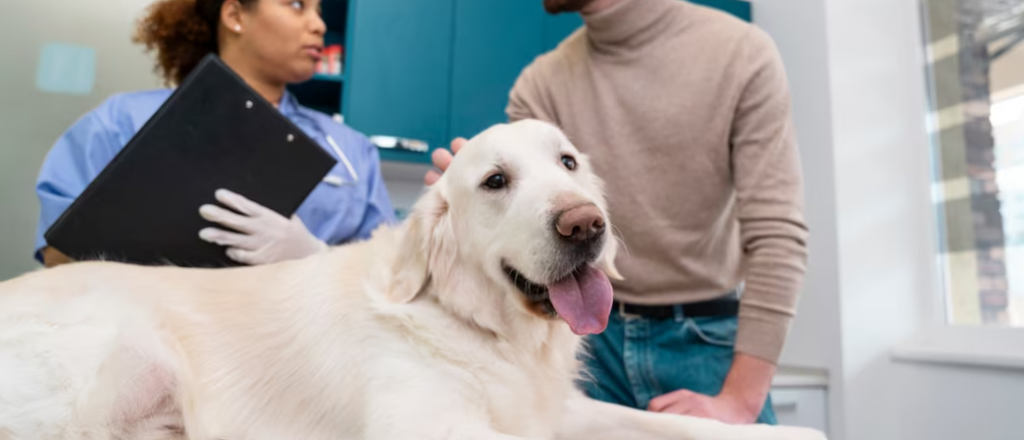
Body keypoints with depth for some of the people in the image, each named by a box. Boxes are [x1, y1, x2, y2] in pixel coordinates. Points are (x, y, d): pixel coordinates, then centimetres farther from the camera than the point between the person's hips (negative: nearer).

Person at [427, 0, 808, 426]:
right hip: (591, 337, 2)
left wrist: (741, 400, -17)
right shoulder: (541, 83, -1)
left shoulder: (742, 52, -9)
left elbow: (776, 232, -13)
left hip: (708, 340, -1)